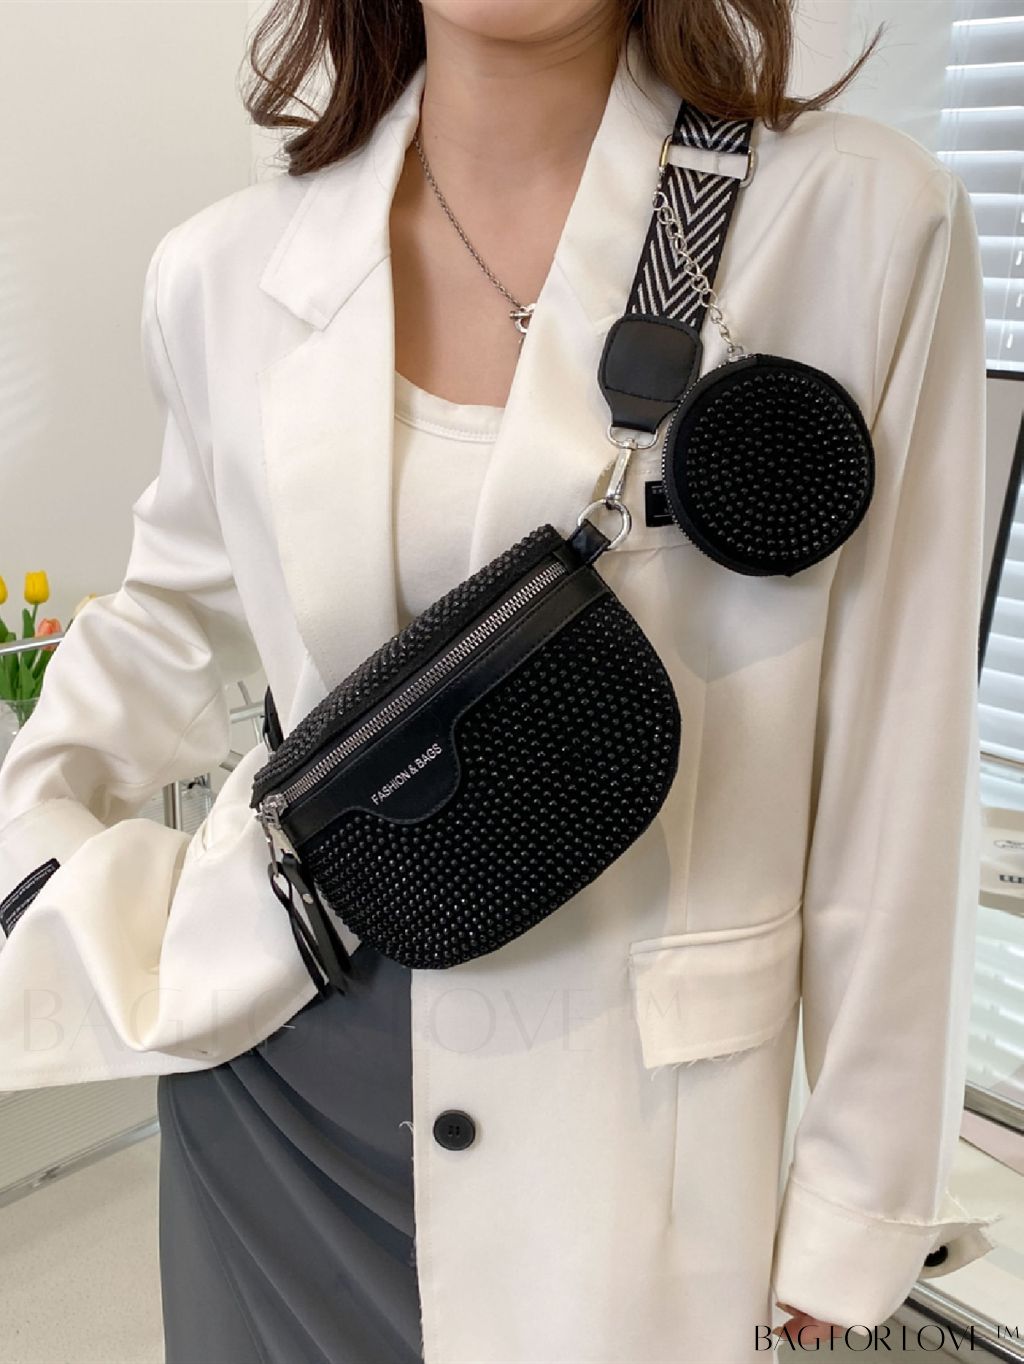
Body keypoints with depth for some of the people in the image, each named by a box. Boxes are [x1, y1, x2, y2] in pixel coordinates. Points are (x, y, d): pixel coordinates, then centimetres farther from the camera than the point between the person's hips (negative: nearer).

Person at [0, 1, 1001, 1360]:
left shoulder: (863, 218, -12)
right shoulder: (227, 273, -3)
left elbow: (900, 761, -9)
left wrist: (862, 1194, -2)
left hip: (615, 1104, -2)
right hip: (273, 1057, 3)